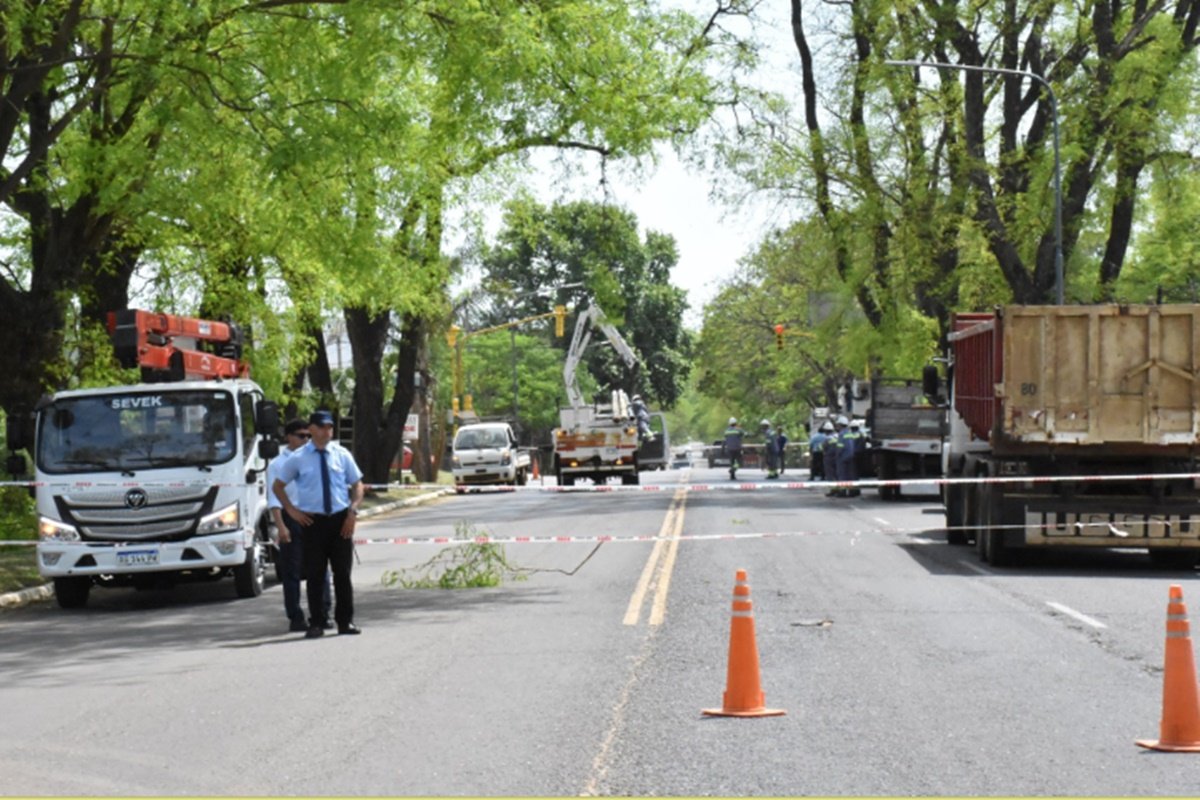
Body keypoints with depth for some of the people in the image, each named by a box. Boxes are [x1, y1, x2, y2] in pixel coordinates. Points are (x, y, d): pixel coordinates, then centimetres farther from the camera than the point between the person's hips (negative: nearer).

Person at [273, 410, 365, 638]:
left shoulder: (342, 455, 5)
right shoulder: (298, 458, 0)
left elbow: (357, 484, 11)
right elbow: (277, 486, 10)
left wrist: (353, 511, -3)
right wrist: (291, 510, -1)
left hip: (340, 519, 2)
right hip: (313, 521, -1)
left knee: (342, 572, 6)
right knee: (315, 574, 2)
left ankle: (345, 621, 14)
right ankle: (316, 623, 8)